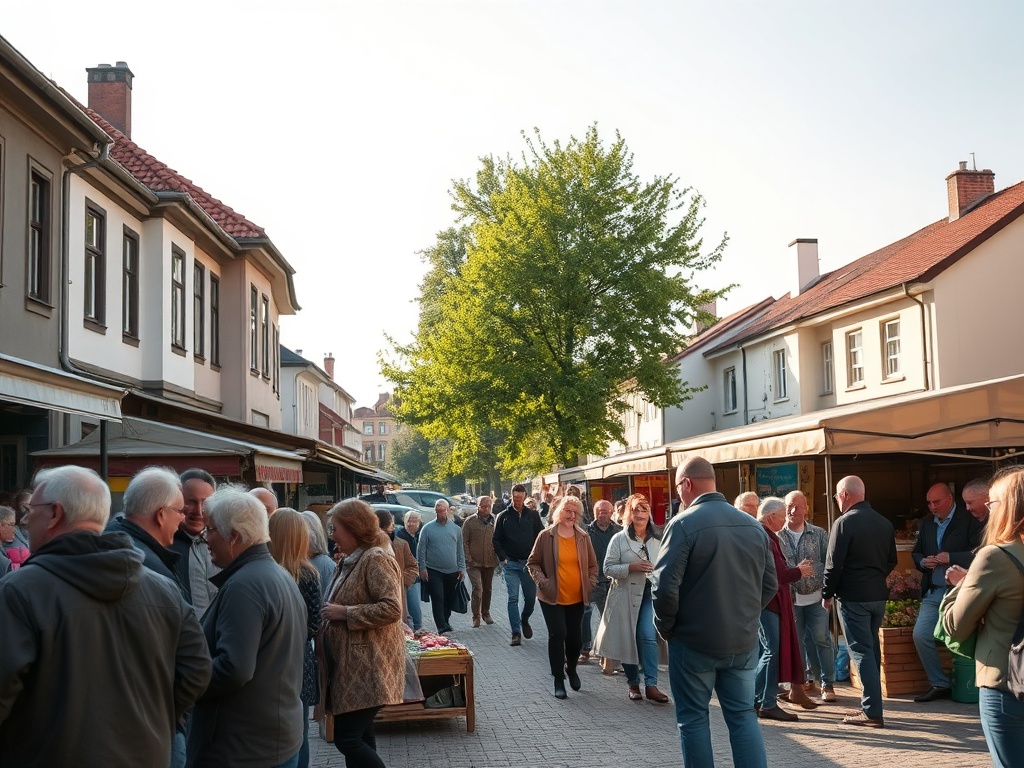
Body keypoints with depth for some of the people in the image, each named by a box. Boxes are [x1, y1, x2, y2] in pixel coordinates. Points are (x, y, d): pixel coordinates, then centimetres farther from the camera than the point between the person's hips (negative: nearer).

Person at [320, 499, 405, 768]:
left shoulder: (376, 559, -14)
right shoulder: (351, 561, 16)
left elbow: (392, 609, -24)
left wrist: (344, 613, -20)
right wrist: (330, 614, 9)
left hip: (367, 669, -10)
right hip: (351, 667, 10)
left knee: (347, 739, -11)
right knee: (359, 738, 13)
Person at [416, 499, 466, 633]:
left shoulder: (456, 529, 9)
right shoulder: (428, 528, -1)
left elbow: (460, 550, 13)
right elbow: (421, 550, -1)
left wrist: (462, 567, 6)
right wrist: (422, 568, -7)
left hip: (452, 572, 4)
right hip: (434, 571, -3)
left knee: (449, 599, 12)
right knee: (438, 599, -9)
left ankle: (446, 622, 27)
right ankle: (442, 627, -11)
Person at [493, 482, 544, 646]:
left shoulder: (533, 516, 6)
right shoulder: (503, 516, 4)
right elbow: (496, 540, 5)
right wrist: (503, 558, -7)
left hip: (529, 563, 1)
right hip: (511, 564, -1)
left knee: (531, 597, 5)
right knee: (513, 598, -6)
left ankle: (524, 620, 34)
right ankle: (516, 633, -4)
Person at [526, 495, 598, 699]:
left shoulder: (583, 537, 4)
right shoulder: (546, 536, -5)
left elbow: (592, 565, 14)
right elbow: (532, 563, 0)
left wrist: (590, 584, 1)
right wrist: (542, 582, -12)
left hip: (577, 598, 3)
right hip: (553, 598, -3)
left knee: (575, 637, 7)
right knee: (557, 634, -11)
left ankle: (571, 669, 36)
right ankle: (559, 680, 2)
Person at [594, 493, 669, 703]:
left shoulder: (657, 540, 8)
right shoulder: (619, 539, -2)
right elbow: (608, 567, -7)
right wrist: (632, 567, -20)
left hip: (649, 595, 1)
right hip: (625, 596, -1)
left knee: (648, 637, -15)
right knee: (627, 640, 7)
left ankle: (651, 685, -12)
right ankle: (633, 684, 23)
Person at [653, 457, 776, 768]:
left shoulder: (683, 524, -14)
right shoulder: (753, 525, 5)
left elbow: (665, 587, -19)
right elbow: (769, 584, 10)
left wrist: (666, 626, -4)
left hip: (694, 641, -5)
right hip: (744, 641, 5)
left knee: (693, 718, 8)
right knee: (743, 715, 12)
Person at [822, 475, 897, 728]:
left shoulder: (844, 523, -14)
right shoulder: (885, 523, 7)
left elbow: (834, 563, -13)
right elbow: (892, 562, 14)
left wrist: (827, 594, -2)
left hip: (852, 596, -7)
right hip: (878, 595, 7)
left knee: (861, 652, -4)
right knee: (871, 648, 17)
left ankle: (873, 712, -5)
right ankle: (871, 704, 23)